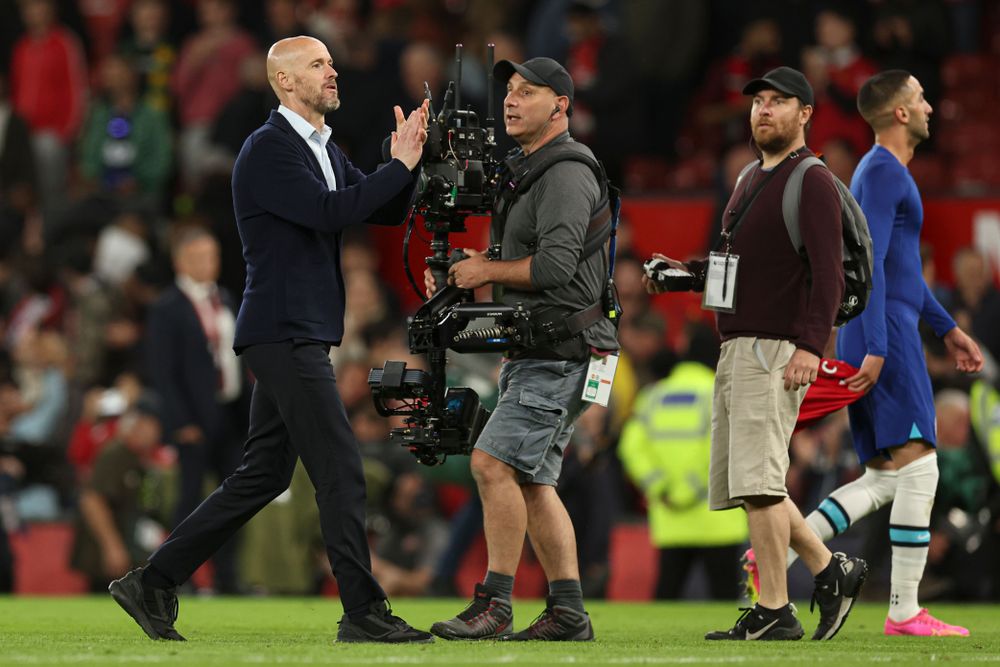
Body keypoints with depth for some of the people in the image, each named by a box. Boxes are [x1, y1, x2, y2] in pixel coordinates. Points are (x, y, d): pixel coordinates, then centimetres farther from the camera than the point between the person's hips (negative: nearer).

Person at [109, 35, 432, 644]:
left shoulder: (325, 151, 18)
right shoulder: (269, 149, -11)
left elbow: (388, 213, 15)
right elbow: (330, 212, -22)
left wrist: (406, 161, -2)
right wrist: (400, 164, -17)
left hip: (299, 337, 10)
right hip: (284, 334, -10)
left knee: (264, 474, 11)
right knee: (340, 469, -10)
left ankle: (153, 583, 14)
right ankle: (364, 612, -7)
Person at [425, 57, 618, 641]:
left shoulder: (567, 173, -12)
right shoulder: (526, 170, 21)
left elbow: (555, 265, -23)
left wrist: (487, 271, -10)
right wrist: (465, 272, 8)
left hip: (562, 348, -11)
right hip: (534, 349, 11)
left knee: (494, 462, -16)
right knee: (532, 481, 9)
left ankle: (495, 605, -15)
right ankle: (568, 611, 10)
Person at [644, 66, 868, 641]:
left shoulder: (813, 184, -8)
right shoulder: (751, 181, 20)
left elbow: (828, 275, -17)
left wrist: (810, 346, -27)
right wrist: (687, 270, 13)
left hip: (779, 351, -10)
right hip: (736, 349, 10)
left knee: (757, 479, -15)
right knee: (741, 483, 10)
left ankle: (774, 612, -12)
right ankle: (832, 571, 20)